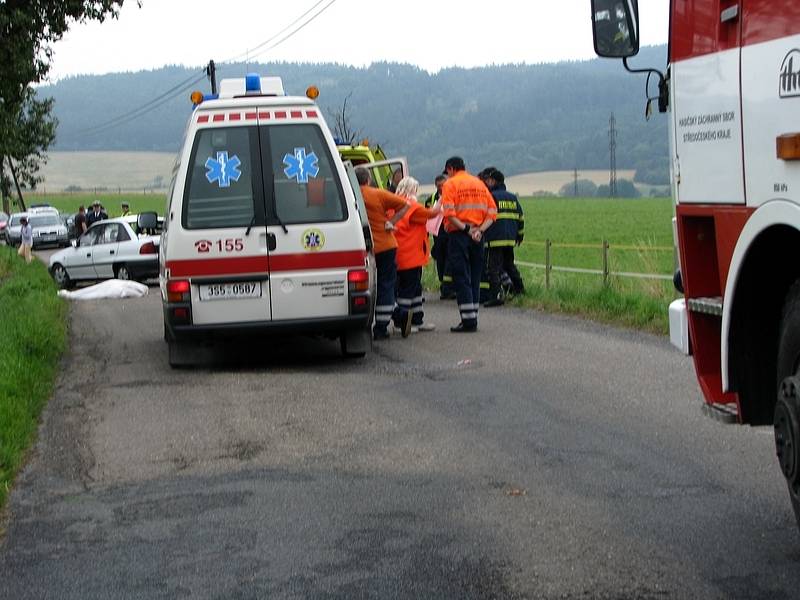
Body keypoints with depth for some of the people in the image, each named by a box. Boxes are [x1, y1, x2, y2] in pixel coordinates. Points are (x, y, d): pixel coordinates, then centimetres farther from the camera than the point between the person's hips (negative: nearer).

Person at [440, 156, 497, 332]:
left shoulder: (450, 184, -1)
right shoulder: (479, 184, 15)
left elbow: (449, 213, -16)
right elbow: (492, 212, 7)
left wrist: (466, 229, -14)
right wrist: (480, 230, -3)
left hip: (458, 234, -5)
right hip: (477, 237, 5)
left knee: (461, 278, -4)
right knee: (474, 278, 11)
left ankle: (468, 320, -9)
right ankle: (473, 319, 13)